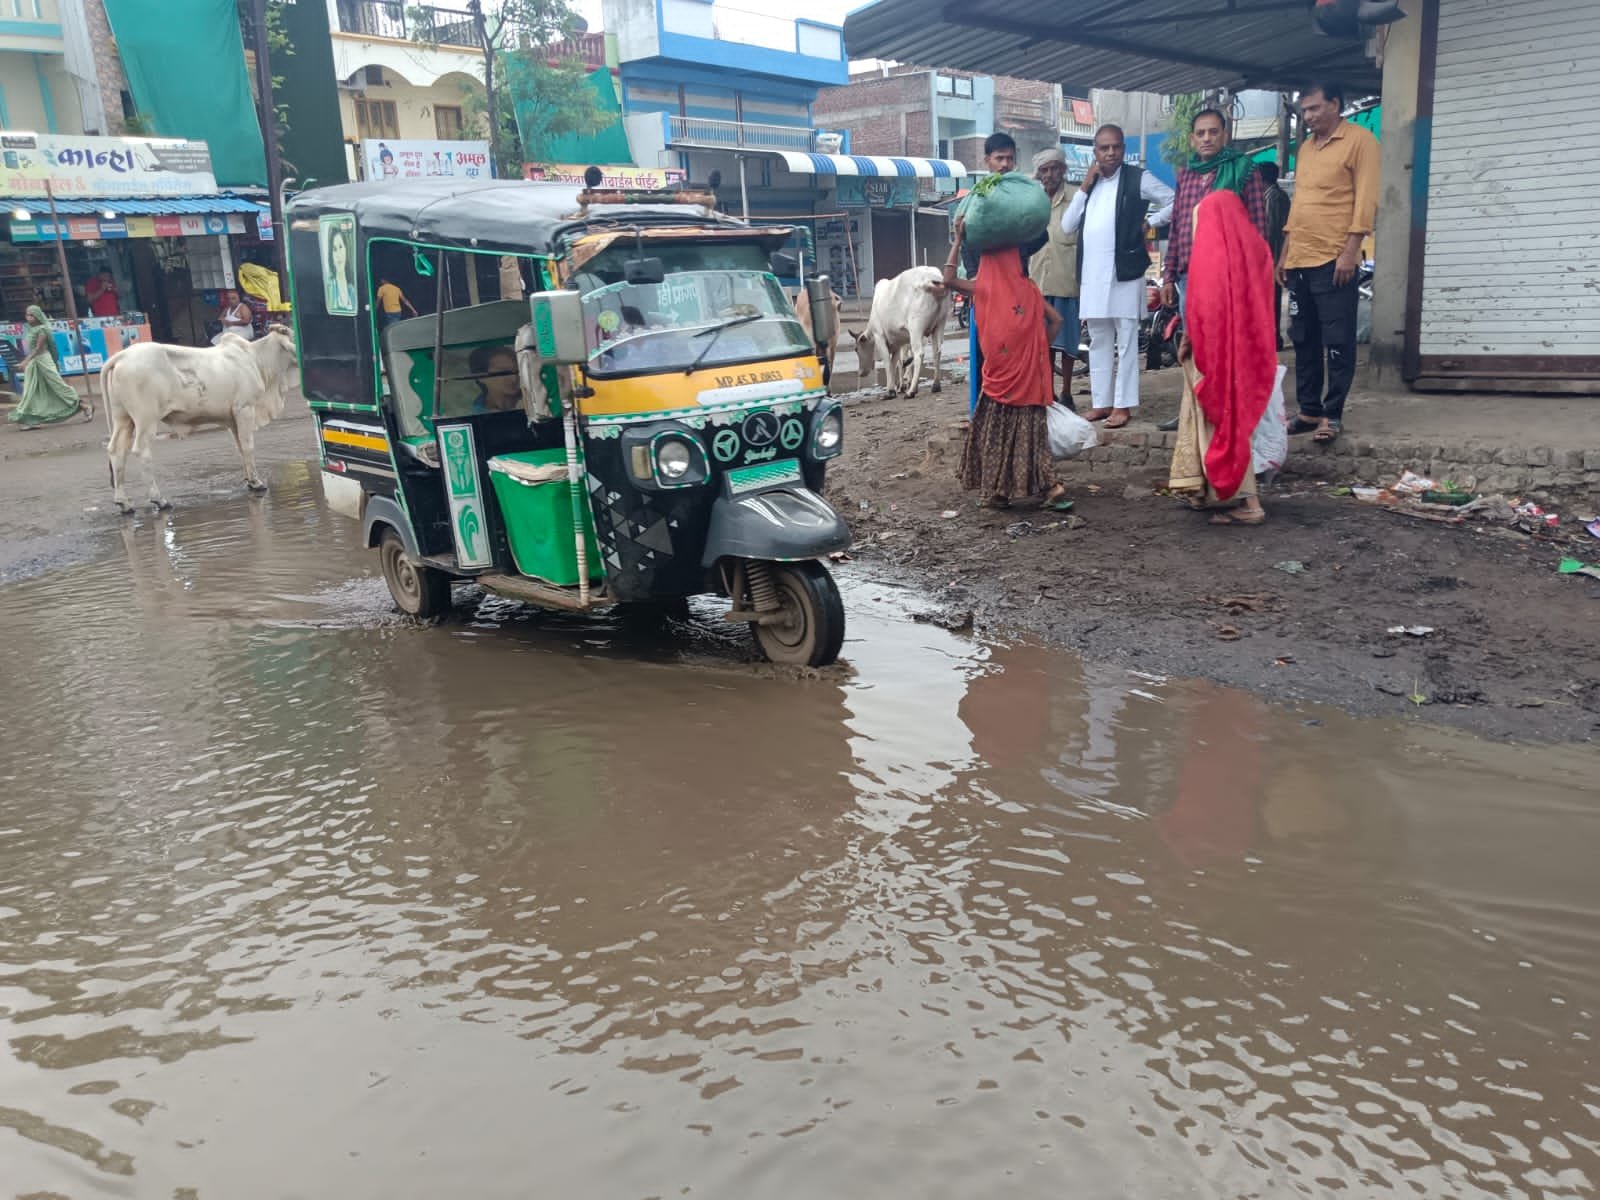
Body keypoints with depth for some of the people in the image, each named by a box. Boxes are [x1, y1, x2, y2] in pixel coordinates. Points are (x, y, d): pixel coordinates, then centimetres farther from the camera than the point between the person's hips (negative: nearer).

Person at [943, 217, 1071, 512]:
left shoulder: (984, 287, -6)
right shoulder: (1029, 289, 7)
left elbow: (948, 279, 3)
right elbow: (1056, 320, 7)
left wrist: (958, 239, 4)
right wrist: (1041, 347, 15)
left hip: (1001, 377, -4)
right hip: (1030, 374, 4)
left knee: (997, 431, 8)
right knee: (1029, 430, 10)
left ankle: (999, 490, 10)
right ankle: (1051, 486, 2)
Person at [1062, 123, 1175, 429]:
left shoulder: (1138, 179, 1)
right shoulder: (1090, 183, 18)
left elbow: (1176, 203, -1)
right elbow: (1067, 225, 9)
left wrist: (1149, 223, -4)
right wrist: (1084, 187, 3)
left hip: (1124, 272, -6)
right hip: (1091, 275, 6)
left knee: (1126, 341, -4)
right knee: (1098, 342, 10)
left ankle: (1123, 405, -2)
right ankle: (1102, 402, 16)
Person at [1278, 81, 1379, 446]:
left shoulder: (1359, 141, -2)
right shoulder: (1306, 147, 19)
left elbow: (1366, 200, -9)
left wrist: (1351, 250, -17)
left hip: (1334, 261, -7)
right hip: (1299, 261, 7)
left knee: (1337, 342, -4)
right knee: (1303, 340, 9)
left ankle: (1333, 414, 0)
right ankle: (1309, 410, 16)